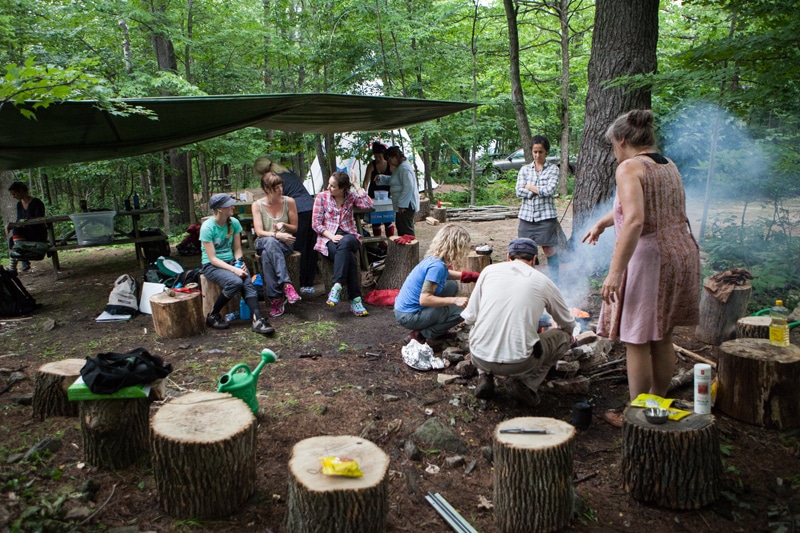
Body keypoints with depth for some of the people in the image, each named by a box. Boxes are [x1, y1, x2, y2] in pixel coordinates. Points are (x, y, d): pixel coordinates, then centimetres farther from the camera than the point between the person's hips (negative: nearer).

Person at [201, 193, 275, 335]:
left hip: (231, 261, 5)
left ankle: (257, 320, -38)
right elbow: (212, 258, -17)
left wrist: (240, 262, -13)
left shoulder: (234, 223, -1)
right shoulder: (207, 227, -15)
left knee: (248, 283, -26)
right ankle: (213, 316, -12)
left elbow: (237, 249, 8)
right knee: (235, 282, -32)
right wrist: (234, 270, -26)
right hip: (211, 265, -5)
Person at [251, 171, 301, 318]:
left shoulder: (289, 202, 0)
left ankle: (275, 299, -39)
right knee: (270, 242, -40)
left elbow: (294, 228, 9)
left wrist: (284, 225, -13)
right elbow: (259, 232, -7)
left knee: (267, 256, -37)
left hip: (284, 244, 0)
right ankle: (286, 285, -47)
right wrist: (277, 235, -24)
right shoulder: (257, 205, -1)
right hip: (263, 243, 0)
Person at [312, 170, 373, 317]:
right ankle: (355, 299, -37)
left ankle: (337, 287, -41)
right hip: (328, 239, -1)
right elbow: (316, 223, 2)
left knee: (344, 243, -39)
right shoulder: (321, 197, 8)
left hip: (349, 236, 1)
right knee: (349, 256, -34)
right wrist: (332, 236, -14)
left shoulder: (351, 197, 12)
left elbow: (368, 204, -9)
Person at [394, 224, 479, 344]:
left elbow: (445, 275, 25)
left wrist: (474, 276, 18)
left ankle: (437, 328, 16)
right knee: (461, 310, -11)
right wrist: (454, 300, -25)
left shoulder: (433, 258, 2)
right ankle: (420, 335, -4)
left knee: (452, 286, 12)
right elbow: (424, 299, -28)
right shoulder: (437, 265, -25)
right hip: (409, 317, -9)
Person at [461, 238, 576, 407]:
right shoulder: (543, 281, 7)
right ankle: (527, 382, 6)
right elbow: (568, 324, 23)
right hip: (519, 364, -2)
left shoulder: (490, 270, 7)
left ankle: (485, 376, 12)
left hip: (480, 359, 2)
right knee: (563, 336, 21)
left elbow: (470, 318, 7)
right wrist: (568, 336, 47)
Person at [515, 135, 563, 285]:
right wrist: (539, 190, -10)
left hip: (546, 215, -3)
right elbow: (519, 191, -3)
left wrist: (530, 187, -5)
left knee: (549, 250, 1)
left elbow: (550, 190, -13)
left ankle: (554, 282, 10)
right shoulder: (525, 169, 9)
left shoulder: (553, 169, 2)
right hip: (527, 215, 3)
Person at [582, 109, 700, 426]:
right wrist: (602, 223, 41)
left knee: (637, 341, 3)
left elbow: (634, 221, -27)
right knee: (662, 338, 18)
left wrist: (615, 271, -28)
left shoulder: (629, 168, -12)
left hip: (647, 257, -9)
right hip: (682, 255, 9)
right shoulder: (670, 167, 15)